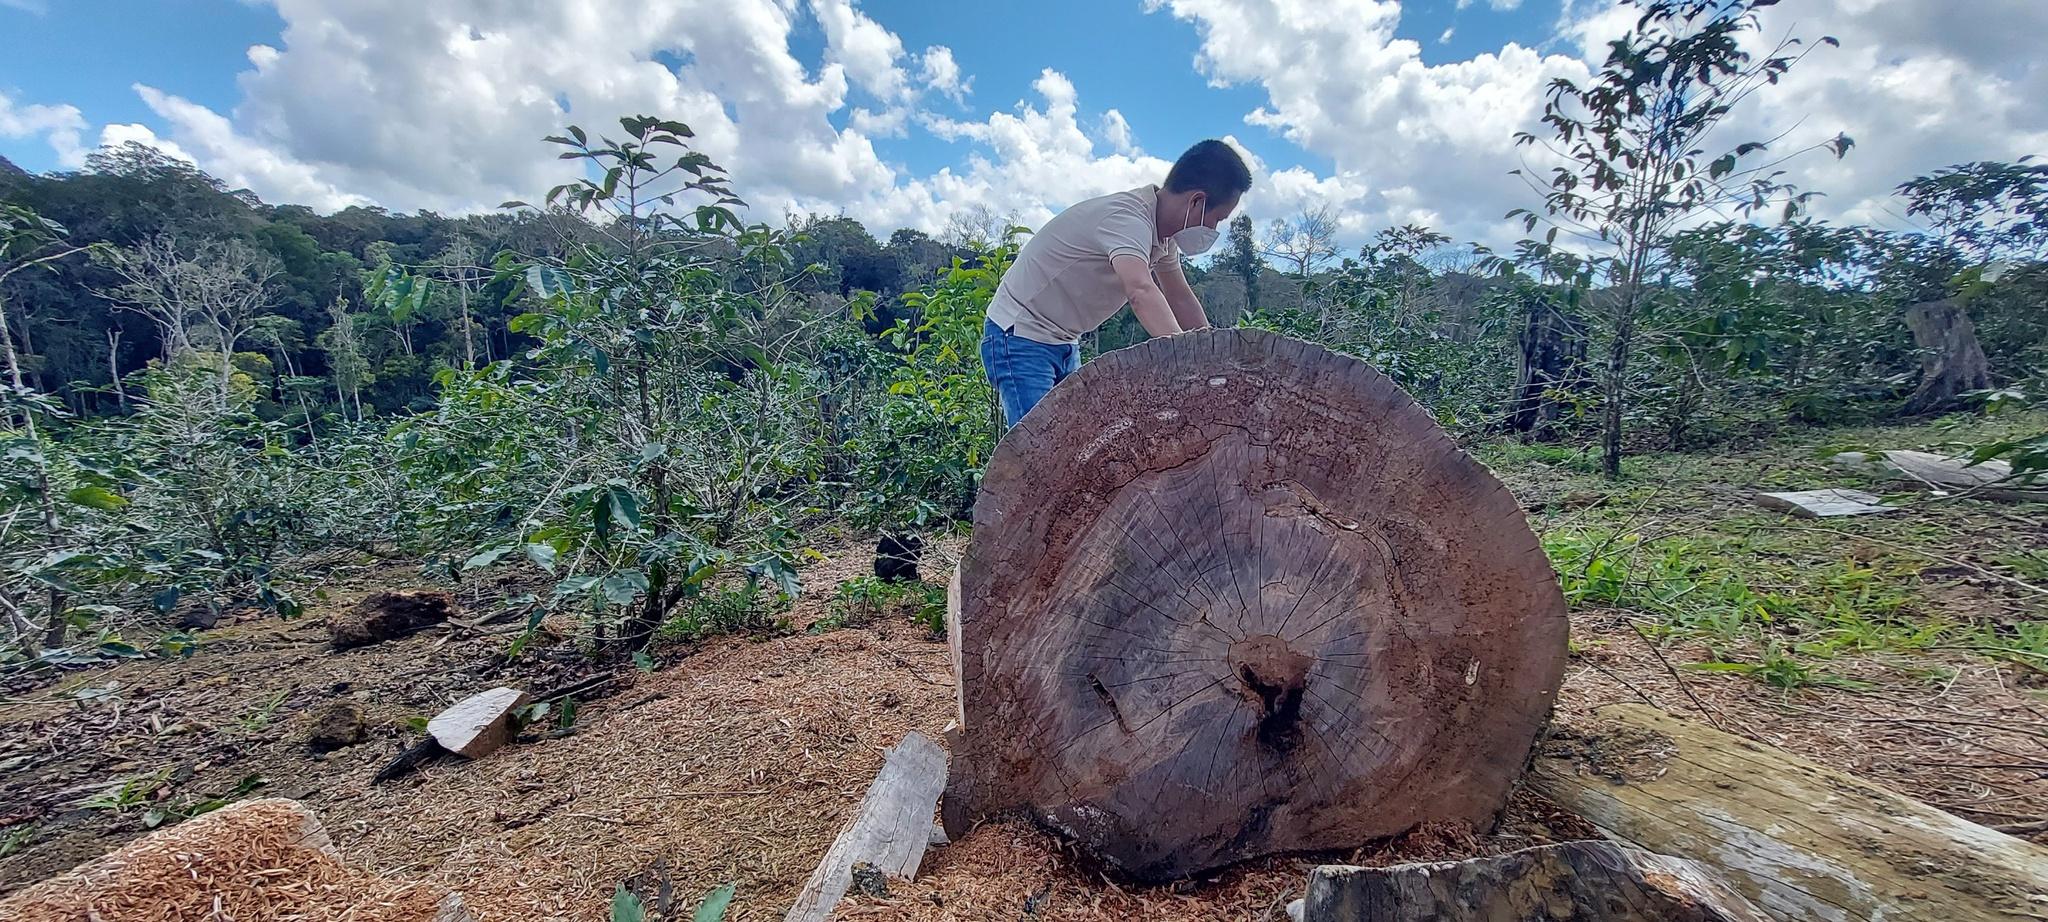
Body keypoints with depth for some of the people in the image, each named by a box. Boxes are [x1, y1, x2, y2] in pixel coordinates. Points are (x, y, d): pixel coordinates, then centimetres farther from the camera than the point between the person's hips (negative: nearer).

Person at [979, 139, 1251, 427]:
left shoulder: (1162, 231, 4)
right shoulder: (1126, 217, -26)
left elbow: (1182, 299, 13)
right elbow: (1141, 292, -43)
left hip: (1064, 343, 10)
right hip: (1019, 336, -10)